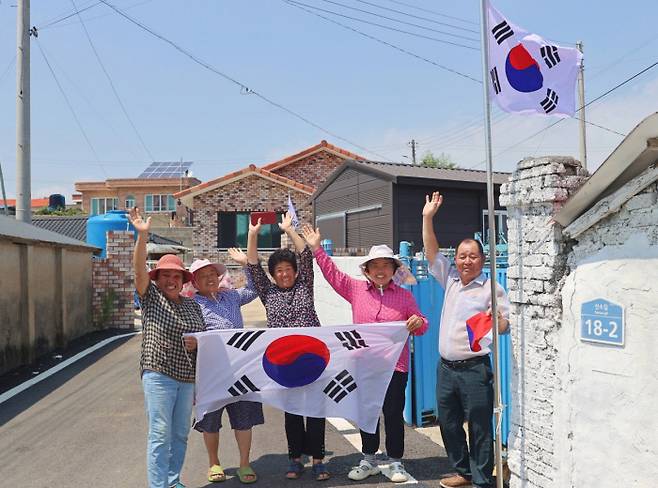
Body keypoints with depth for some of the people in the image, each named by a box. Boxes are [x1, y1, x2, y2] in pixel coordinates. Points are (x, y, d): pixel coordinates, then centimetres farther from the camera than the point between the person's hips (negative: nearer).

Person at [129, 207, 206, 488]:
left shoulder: (192, 306, 12)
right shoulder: (150, 296, 0)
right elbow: (139, 270, -16)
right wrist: (142, 236, -28)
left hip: (187, 378, 5)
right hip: (158, 375, -5)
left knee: (180, 434, 13)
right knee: (160, 434, -4)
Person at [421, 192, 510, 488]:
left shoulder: (491, 289, -6)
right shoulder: (451, 280, 9)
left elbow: (506, 327, -5)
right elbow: (432, 253, 9)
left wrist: (497, 319, -28)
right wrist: (427, 217, 4)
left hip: (474, 369, -6)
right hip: (445, 368, 6)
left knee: (479, 428, 1)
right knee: (448, 424, 16)